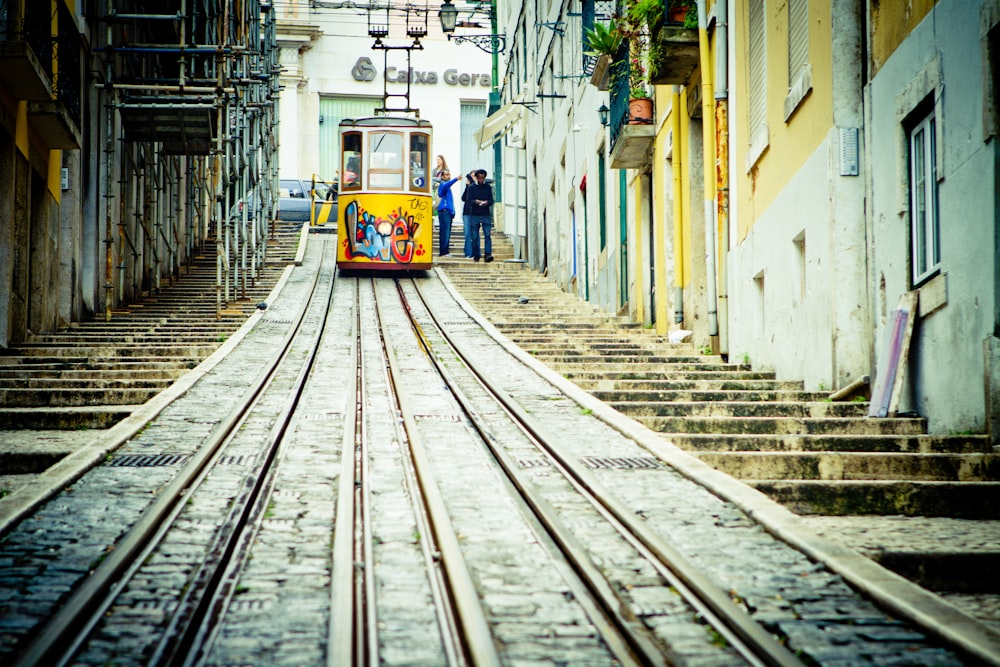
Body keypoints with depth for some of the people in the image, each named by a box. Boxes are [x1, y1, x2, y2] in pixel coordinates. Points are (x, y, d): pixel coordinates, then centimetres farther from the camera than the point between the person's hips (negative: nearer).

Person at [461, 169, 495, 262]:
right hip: (474, 215, 0)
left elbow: (491, 201, 7)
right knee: (474, 236, 3)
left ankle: (488, 254, -19)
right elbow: (468, 200, -2)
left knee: (487, 235, -13)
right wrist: (475, 201, -21)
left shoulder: (488, 187, 8)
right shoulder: (471, 187, 3)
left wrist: (486, 202, -15)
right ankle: (476, 255, 11)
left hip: (486, 215, 0)